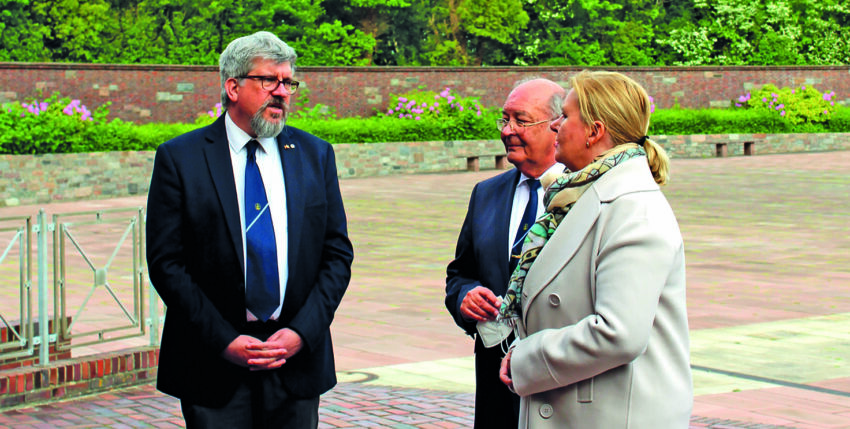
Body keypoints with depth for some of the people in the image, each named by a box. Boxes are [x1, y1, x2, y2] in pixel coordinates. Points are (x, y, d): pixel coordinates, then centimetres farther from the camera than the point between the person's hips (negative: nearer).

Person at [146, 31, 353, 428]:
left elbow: (338, 254, 6)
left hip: (297, 362, 3)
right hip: (212, 368, -2)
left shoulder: (315, 155, 7)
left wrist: (302, 332, -7)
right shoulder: (179, 158, -2)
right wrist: (223, 341, -13)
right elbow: (165, 263, -6)